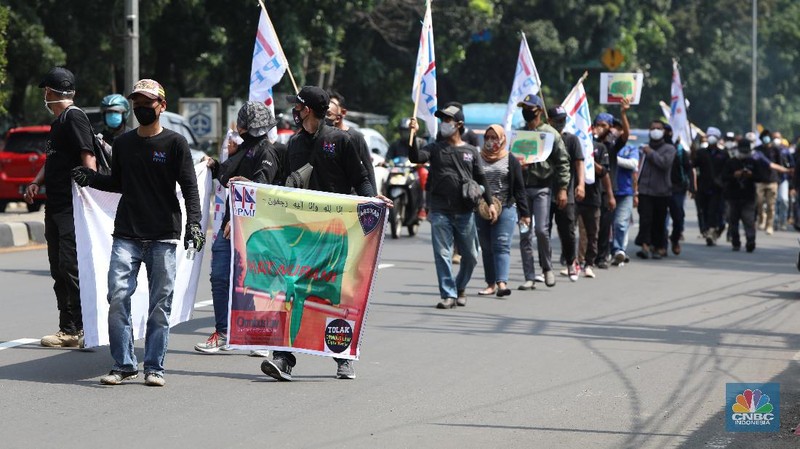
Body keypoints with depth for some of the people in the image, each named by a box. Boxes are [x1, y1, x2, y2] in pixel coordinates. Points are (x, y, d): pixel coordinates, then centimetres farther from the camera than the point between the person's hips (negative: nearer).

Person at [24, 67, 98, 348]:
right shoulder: (57, 122, 20)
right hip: (55, 206, 10)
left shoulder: (74, 118, -9)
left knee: (70, 267, -11)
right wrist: (36, 182, 12)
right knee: (59, 269, 10)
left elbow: (88, 159, -17)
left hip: (73, 208, -10)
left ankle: (77, 329, -9)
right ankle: (68, 329, 14)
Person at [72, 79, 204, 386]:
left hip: (163, 237, -3)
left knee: (160, 304, 0)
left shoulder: (175, 143, 0)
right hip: (126, 234, 3)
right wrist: (92, 179, 5)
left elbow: (189, 187, -4)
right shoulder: (123, 143, 13)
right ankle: (124, 364, 1)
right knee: (117, 297, -7)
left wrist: (194, 223, -16)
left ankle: (154, 367, 7)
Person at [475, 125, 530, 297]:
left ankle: (502, 282, -20)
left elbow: (519, 188, 4)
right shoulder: (477, 159, 8)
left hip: (506, 208, -3)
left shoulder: (511, 160, 4)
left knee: (502, 245, -12)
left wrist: (524, 213, 1)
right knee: (486, 247, 6)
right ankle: (491, 284, 13)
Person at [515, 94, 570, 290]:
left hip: (542, 187, -4)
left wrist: (562, 189, -8)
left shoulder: (551, 134, 0)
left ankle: (547, 267, 9)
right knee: (524, 234, 1)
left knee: (541, 229, -14)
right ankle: (529, 277, 5)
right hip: (522, 187, 4)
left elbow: (563, 163, -1)